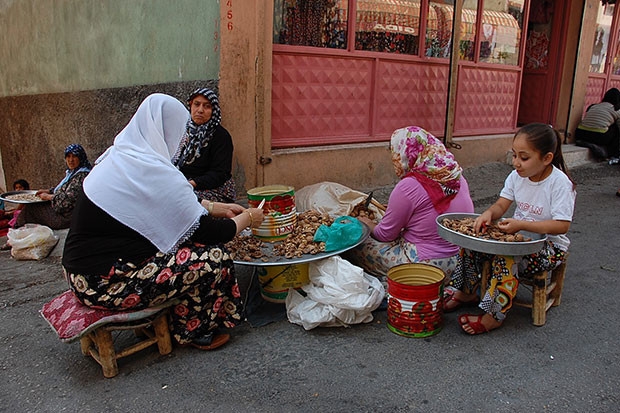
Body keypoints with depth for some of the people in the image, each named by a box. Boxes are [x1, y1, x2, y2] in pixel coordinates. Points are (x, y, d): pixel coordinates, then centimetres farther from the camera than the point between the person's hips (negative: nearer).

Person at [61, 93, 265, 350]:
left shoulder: (120, 157, 6)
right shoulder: (154, 173, -22)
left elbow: (171, 204, 19)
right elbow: (205, 231, -15)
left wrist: (215, 207, 20)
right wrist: (247, 219, 2)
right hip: (107, 284, -10)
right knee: (215, 257, -9)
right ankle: (193, 331, 14)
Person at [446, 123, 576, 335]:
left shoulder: (560, 183, -19)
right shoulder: (517, 176, 0)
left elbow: (562, 225, -23)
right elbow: (501, 205, 1)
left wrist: (520, 224, -33)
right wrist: (488, 213, -24)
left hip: (549, 245, -6)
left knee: (506, 257, -34)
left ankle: (494, 316, -21)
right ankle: (468, 291, 6)